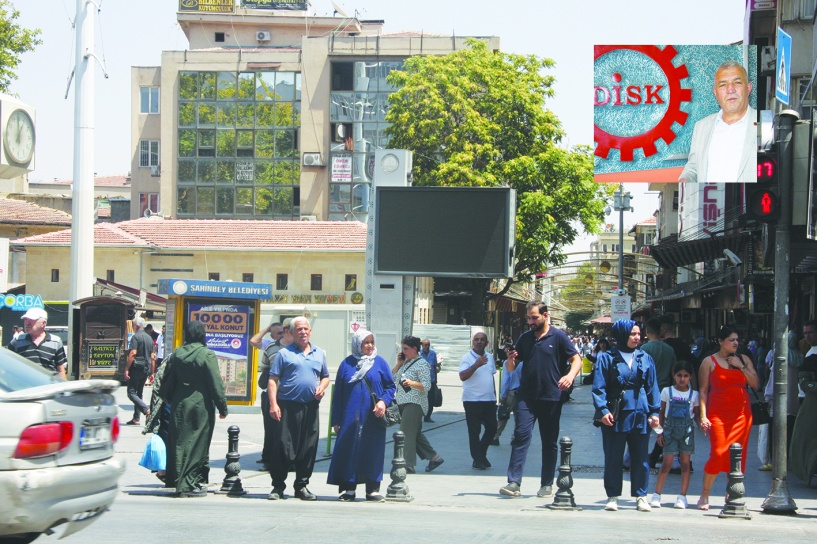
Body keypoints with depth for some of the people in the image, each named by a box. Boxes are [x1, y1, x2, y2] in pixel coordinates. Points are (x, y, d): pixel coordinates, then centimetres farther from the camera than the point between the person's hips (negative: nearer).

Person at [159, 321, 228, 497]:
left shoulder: (176, 355, 4)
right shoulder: (207, 354, -11)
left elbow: (167, 383, 11)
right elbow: (216, 384, -11)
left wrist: (170, 401, 26)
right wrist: (222, 408, -3)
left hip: (179, 405, 5)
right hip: (201, 406, -5)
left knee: (180, 442, 12)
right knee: (197, 444, 1)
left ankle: (179, 481, 19)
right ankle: (190, 484, 1)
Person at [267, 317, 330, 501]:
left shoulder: (319, 354, 16)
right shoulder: (284, 353, 3)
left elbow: (325, 376, 25)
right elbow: (273, 380, -1)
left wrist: (322, 386, 2)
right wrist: (273, 404, -12)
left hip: (311, 408, 4)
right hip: (288, 406, -4)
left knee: (308, 448, 5)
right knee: (283, 447, -3)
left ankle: (302, 486, 14)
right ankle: (278, 486, 4)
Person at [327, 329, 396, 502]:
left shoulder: (380, 362, 6)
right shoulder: (347, 364, 7)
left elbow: (390, 387, 7)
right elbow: (338, 393, 8)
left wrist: (384, 401, -13)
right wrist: (336, 420, 3)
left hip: (373, 417, 0)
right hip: (350, 417, 0)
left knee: (372, 451, 2)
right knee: (349, 451, -1)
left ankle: (373, 489, 10)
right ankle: (348, 489, 7)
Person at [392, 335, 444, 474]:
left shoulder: (421, 364, -9)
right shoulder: (406, 362, 16)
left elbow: (427, 385, -16)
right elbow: (392, 378, 17)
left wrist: (412, 383, -34)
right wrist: (399, 364, 5)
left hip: (414, 404, -9)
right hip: (403, 403, 9)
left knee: (406, 433, -13)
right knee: (416, 433, 14)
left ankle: (409, 466, -12)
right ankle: (434, 457, 24)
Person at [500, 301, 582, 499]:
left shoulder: (558, 337, 1)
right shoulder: (525, 338, 11)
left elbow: (576, 359, -3)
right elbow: (511, 368, 14)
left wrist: (570, 375, -23)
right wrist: (511, 360, -10)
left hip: (551, 398, -2)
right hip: (526, 396, 2)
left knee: (550, 442, 6)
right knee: (521, 435, -11)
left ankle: (547, 484, 15)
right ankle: (514, 482, -15)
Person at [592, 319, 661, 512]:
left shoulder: (645, 359, 8)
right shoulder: (607, 358, 0)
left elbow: (652, 387, 11)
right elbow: (599, 387, -3)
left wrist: (654, 411, 3)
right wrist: (603, 410, -14)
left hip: (639, 415, 2)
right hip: (615, 416, -2)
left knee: (640, 458, 5)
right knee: (613, 458, 4)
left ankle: (641, 496, 12)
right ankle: (613, 496, 12)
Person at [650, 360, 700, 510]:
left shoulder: (694, 394, 6)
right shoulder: (667, 391, 4)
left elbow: (696, 414, 10)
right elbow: (661, 412, 7)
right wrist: (660, 431, 2)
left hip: (687, 430, 1)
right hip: (670, 429, -1)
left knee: (685, 463, 3)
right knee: (667, 463, -3)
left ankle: (682, 496, 7)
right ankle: (657, 495, 4)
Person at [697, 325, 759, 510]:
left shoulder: (744, 360, 13)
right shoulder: (710, 361, 3)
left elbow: (755, 384, 5)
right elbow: (703, 390, 1)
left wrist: (741, 367, -5)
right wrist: (703, 416, -8)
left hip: (741, 412, 4)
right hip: (718, 413, -4)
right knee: (718, 453, -12)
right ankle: (705, 494, 1)